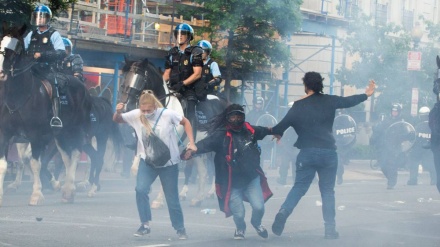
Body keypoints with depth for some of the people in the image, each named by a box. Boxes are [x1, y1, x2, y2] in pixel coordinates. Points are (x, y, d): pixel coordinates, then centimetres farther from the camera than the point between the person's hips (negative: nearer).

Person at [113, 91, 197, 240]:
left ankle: (180, 229, 24)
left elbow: (185, 122, -2)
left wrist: (191, 143, -10)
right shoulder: (136, 115, -11)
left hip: (169, 162, -1)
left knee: (172, 197, 7)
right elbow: (117, 120, -2)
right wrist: (118, 112, -25)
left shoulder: (167, 114, -17)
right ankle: (145, 225, -7)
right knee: (141, 190, -21)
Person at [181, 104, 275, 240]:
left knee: (258, 207, -9)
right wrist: (193, 149, -49)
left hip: (252, 178, 3)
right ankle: (240, 229, 39)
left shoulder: (249, 130, -1)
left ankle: (257, 223, 29)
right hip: (233, 182, -3)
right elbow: (206, 143, -30)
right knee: (238, 213, 0)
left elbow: (262, 131, 21)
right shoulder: (221, 135, -16)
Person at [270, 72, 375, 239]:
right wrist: (366, 95, 31)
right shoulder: (329, 101, 2)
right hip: (328, 152, 1)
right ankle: (330, 229, 6)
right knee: (327, 191, 10)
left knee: (299, 187, 6)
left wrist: (275, 132, 19)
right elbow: (349, 101, 14)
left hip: (307, 153, -1)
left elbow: (283, 125, -3)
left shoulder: (298, 106, -1)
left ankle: (283, 213, -19)